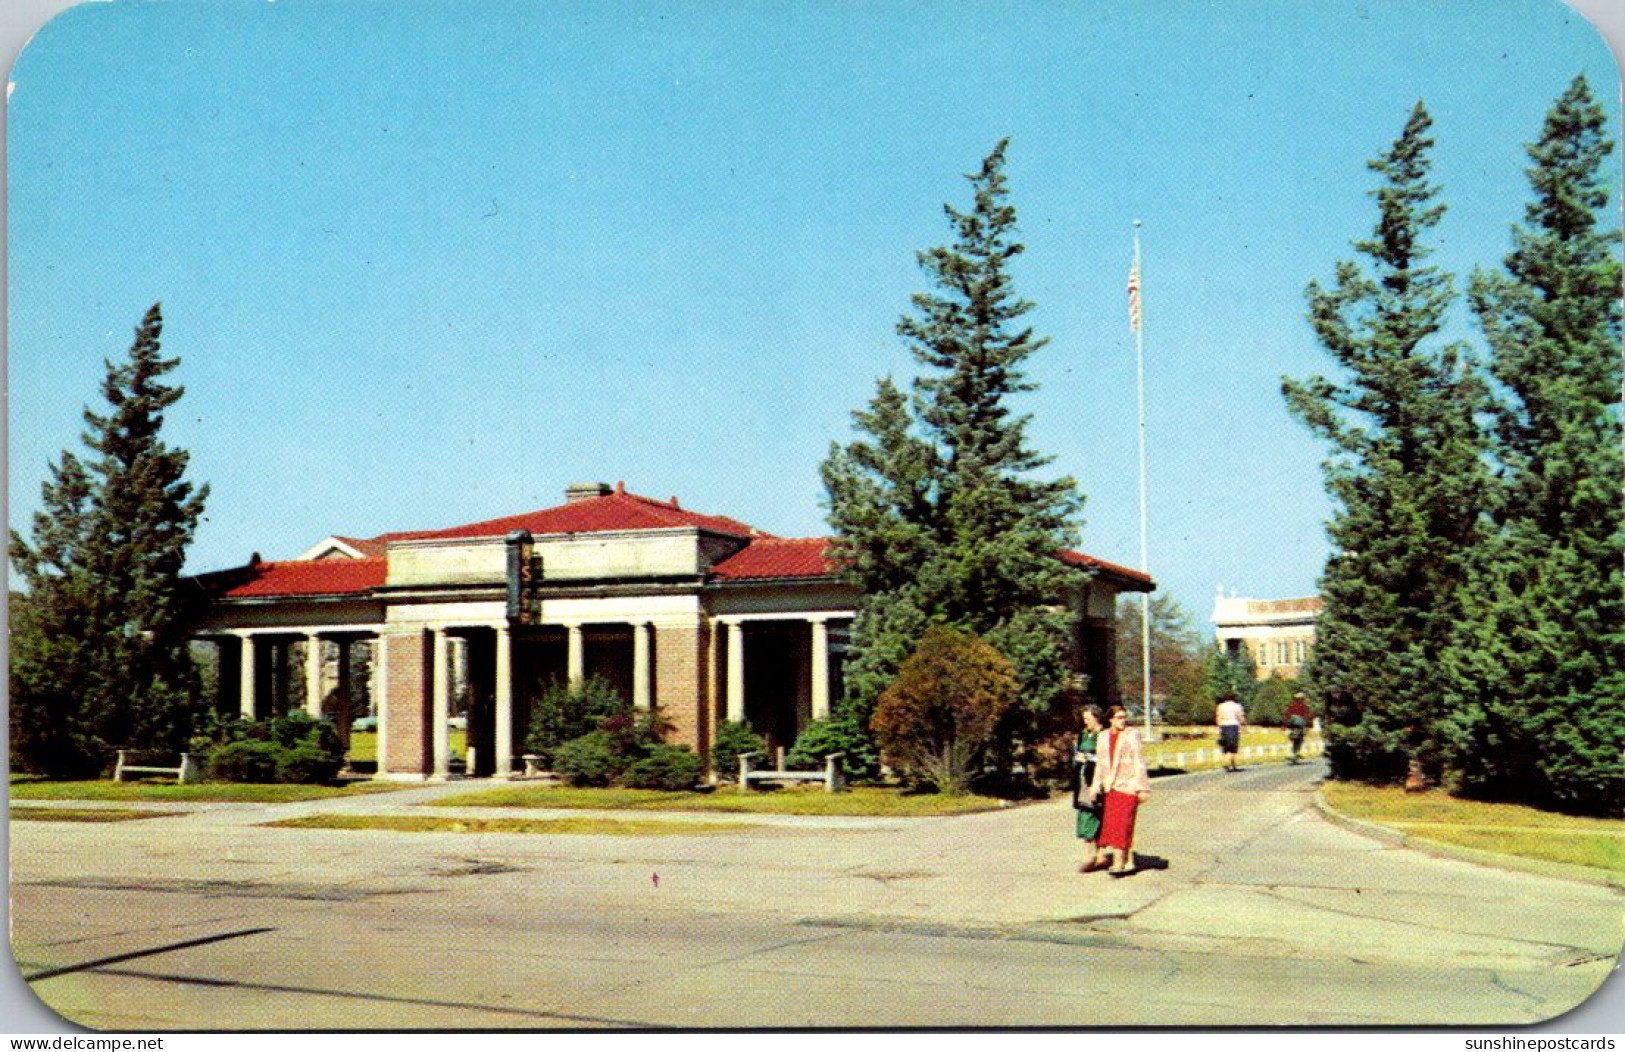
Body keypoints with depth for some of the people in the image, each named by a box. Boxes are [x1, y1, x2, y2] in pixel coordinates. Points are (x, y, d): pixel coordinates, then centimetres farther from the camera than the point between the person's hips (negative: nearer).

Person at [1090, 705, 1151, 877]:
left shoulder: (1132, 735, -3)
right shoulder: (1104, 737, 12)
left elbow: (1139, 763, -4)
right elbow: (1100, 764, 16)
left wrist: (1142, 789, -8)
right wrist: (1095, 787, 12)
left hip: (1128, 786, -6)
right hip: (1109, 788, 6)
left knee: (1122, 824, -10)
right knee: (1111, 824, 5)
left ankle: (1119, 863, -9)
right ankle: (1129, 862, 14)